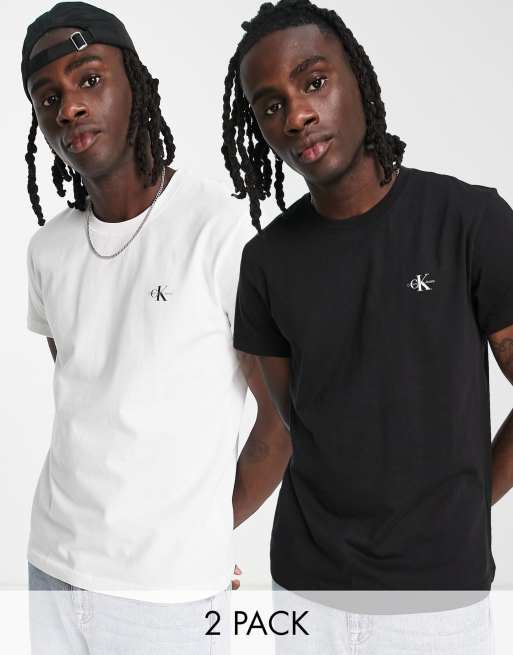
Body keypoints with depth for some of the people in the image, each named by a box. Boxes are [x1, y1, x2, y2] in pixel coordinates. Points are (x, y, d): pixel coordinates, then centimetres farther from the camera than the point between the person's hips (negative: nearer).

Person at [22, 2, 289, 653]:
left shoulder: (219, 231, -16)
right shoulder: (48, 248, 2)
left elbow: (286, 412, -9)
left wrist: (205, 529, 2)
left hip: (171, 591, -5)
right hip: (52, 566, 5)